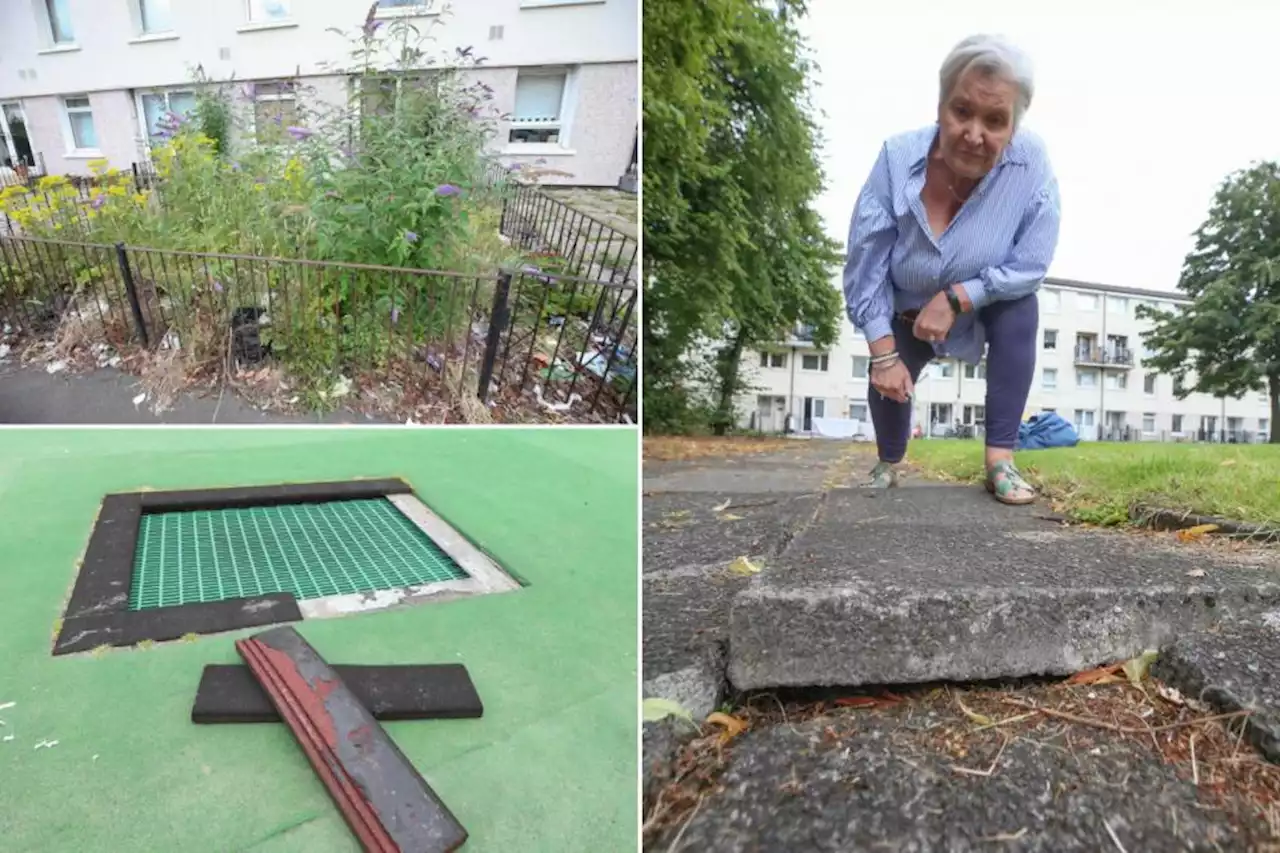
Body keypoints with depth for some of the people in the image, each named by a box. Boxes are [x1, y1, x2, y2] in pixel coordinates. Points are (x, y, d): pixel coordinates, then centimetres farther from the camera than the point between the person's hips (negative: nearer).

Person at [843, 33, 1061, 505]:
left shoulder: (1032, 164, -31)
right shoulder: (898, 158, -29)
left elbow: (1031, 265, -23)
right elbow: (865, 266, -24)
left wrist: (956, 298, -34)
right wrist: (884, 355, -25)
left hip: (985, 307, 0)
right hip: (907, 311, 1)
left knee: (1023, 310, -28)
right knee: (889, 380, -6)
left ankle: (1000, 458, -21)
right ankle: (888, 464, 29)